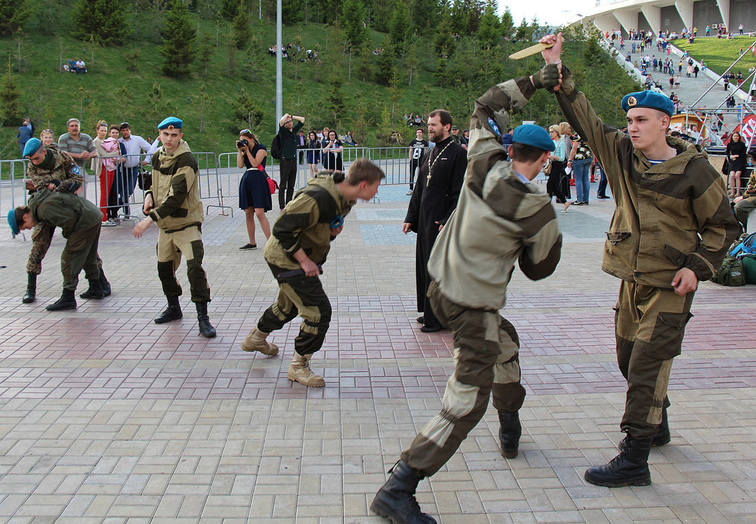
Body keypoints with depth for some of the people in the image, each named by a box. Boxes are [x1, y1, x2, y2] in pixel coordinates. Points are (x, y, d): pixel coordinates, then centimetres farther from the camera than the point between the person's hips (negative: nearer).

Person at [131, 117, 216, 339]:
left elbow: (176, 197, -26)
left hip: (187, 222, -8)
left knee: (194, 267, -17)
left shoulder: (186, 161, -19)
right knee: (164, 268, 16)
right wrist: (149, 195, 1)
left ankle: (202, 317, -10)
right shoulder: (158, 157, 6)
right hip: (165, 224, 8)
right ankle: (173, 308, 37)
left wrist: (150, 218, -28)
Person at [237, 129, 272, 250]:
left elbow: (255, 163, -12)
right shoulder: (244, 150, 17)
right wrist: (239, 151, 0)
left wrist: (247, 150, -9)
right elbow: (240, 165, 5)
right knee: (248, 213, 6)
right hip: (246, 180, 7)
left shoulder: (261, 148, -2)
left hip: (258, 180, -7)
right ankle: (252, 242, 13)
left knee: (259, 213, -15)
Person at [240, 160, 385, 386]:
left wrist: (335, 228, -6)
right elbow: (282, 229, -28)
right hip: (286, 258, -10)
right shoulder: (318, 198, -34)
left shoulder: (345, 197, -4)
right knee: (319, 311, -11)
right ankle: (298, 366, 6)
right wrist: (304, 261, -22)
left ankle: (256, 338, 54)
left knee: (289, 304, 28)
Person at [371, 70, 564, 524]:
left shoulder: (484, 165, -5)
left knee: (505, 342, 32)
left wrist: (533, 82, 11)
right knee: (467, 403, -5)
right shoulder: (537, 208, -18)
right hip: (474, 306, -9)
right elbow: (541, 266, -2)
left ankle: (510, 428, 52)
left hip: (441, 286, 9)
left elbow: (487, 107, 13)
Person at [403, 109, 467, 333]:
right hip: (425, 221, 8)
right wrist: (410, 218, 13)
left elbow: (460, 193, -15)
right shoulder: (428, 155, 14)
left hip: (443, 222, -8)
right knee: (425, 267, 12)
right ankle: (430, 313, 24)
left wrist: (448, 222, -20)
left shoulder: (458, 154, -10)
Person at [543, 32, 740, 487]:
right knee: (630, 359, 18)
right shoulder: (620, 152, 1)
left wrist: (697, 267, -13)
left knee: (646, 368, -9)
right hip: (632, 279, 6)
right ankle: (657, 426, 42)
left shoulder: (695, 171, -11)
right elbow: (583, 116, 3)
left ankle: (634, 461, -4)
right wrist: (557, 69, -4)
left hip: (670, 285, -6)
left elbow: (724, 226, -2)